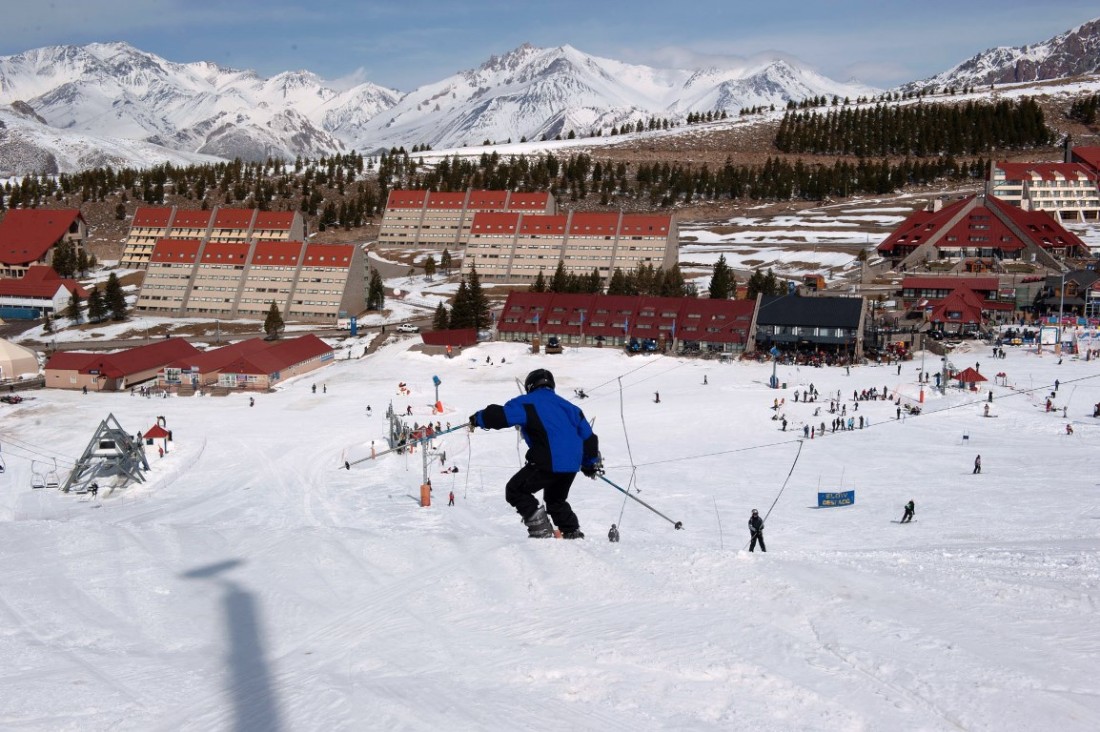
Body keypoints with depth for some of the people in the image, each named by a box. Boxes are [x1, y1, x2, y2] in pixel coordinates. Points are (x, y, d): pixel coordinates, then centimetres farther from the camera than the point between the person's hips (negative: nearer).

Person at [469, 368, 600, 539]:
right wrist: (591, 462, 34)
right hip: (572, 464, 8)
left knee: (515, 490, 6)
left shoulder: (528, 403, 2)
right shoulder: (566, 405, 22)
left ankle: (541, 531, -2)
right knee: (556, 499, 30)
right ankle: (573, 534, 25)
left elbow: (502, 415, -10)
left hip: (548, 463, -8)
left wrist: (478, 419, 8)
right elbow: (587, 435, 23)